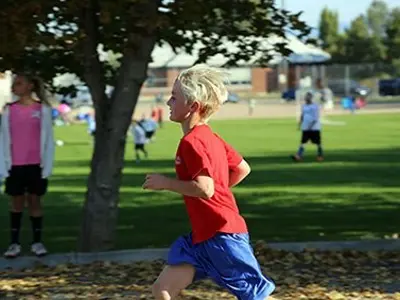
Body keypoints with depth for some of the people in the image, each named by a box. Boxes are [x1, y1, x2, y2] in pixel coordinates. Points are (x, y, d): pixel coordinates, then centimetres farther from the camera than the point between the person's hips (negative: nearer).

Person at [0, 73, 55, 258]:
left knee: (34, 201, 6)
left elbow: (47, 138, 0)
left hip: (36, 165, -2)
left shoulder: (42, 108, -1)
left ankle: (37, 242, 13)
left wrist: (47, 166, -5)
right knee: (16, 203, 6)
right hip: (15, 166, 2)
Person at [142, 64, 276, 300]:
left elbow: (205, 189, -26)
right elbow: (242, 169, 19)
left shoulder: (192, 142, -17)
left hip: (221, 234, -10)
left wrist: (166, 183, -15)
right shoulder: (209, 137, 13)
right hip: (204, 235, 10)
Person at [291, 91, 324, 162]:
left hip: (314, 128, -5)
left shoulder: (315, 106, -7)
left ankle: (320, 156, 18)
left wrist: (311, 125, -23)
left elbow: (316, 118, -13)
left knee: (318, 143, 3)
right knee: (303, 142, -7)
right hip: (305, 128, 5)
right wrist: (300, 124, 8)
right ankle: (299, 156, -16)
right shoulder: (304, 106, 12)